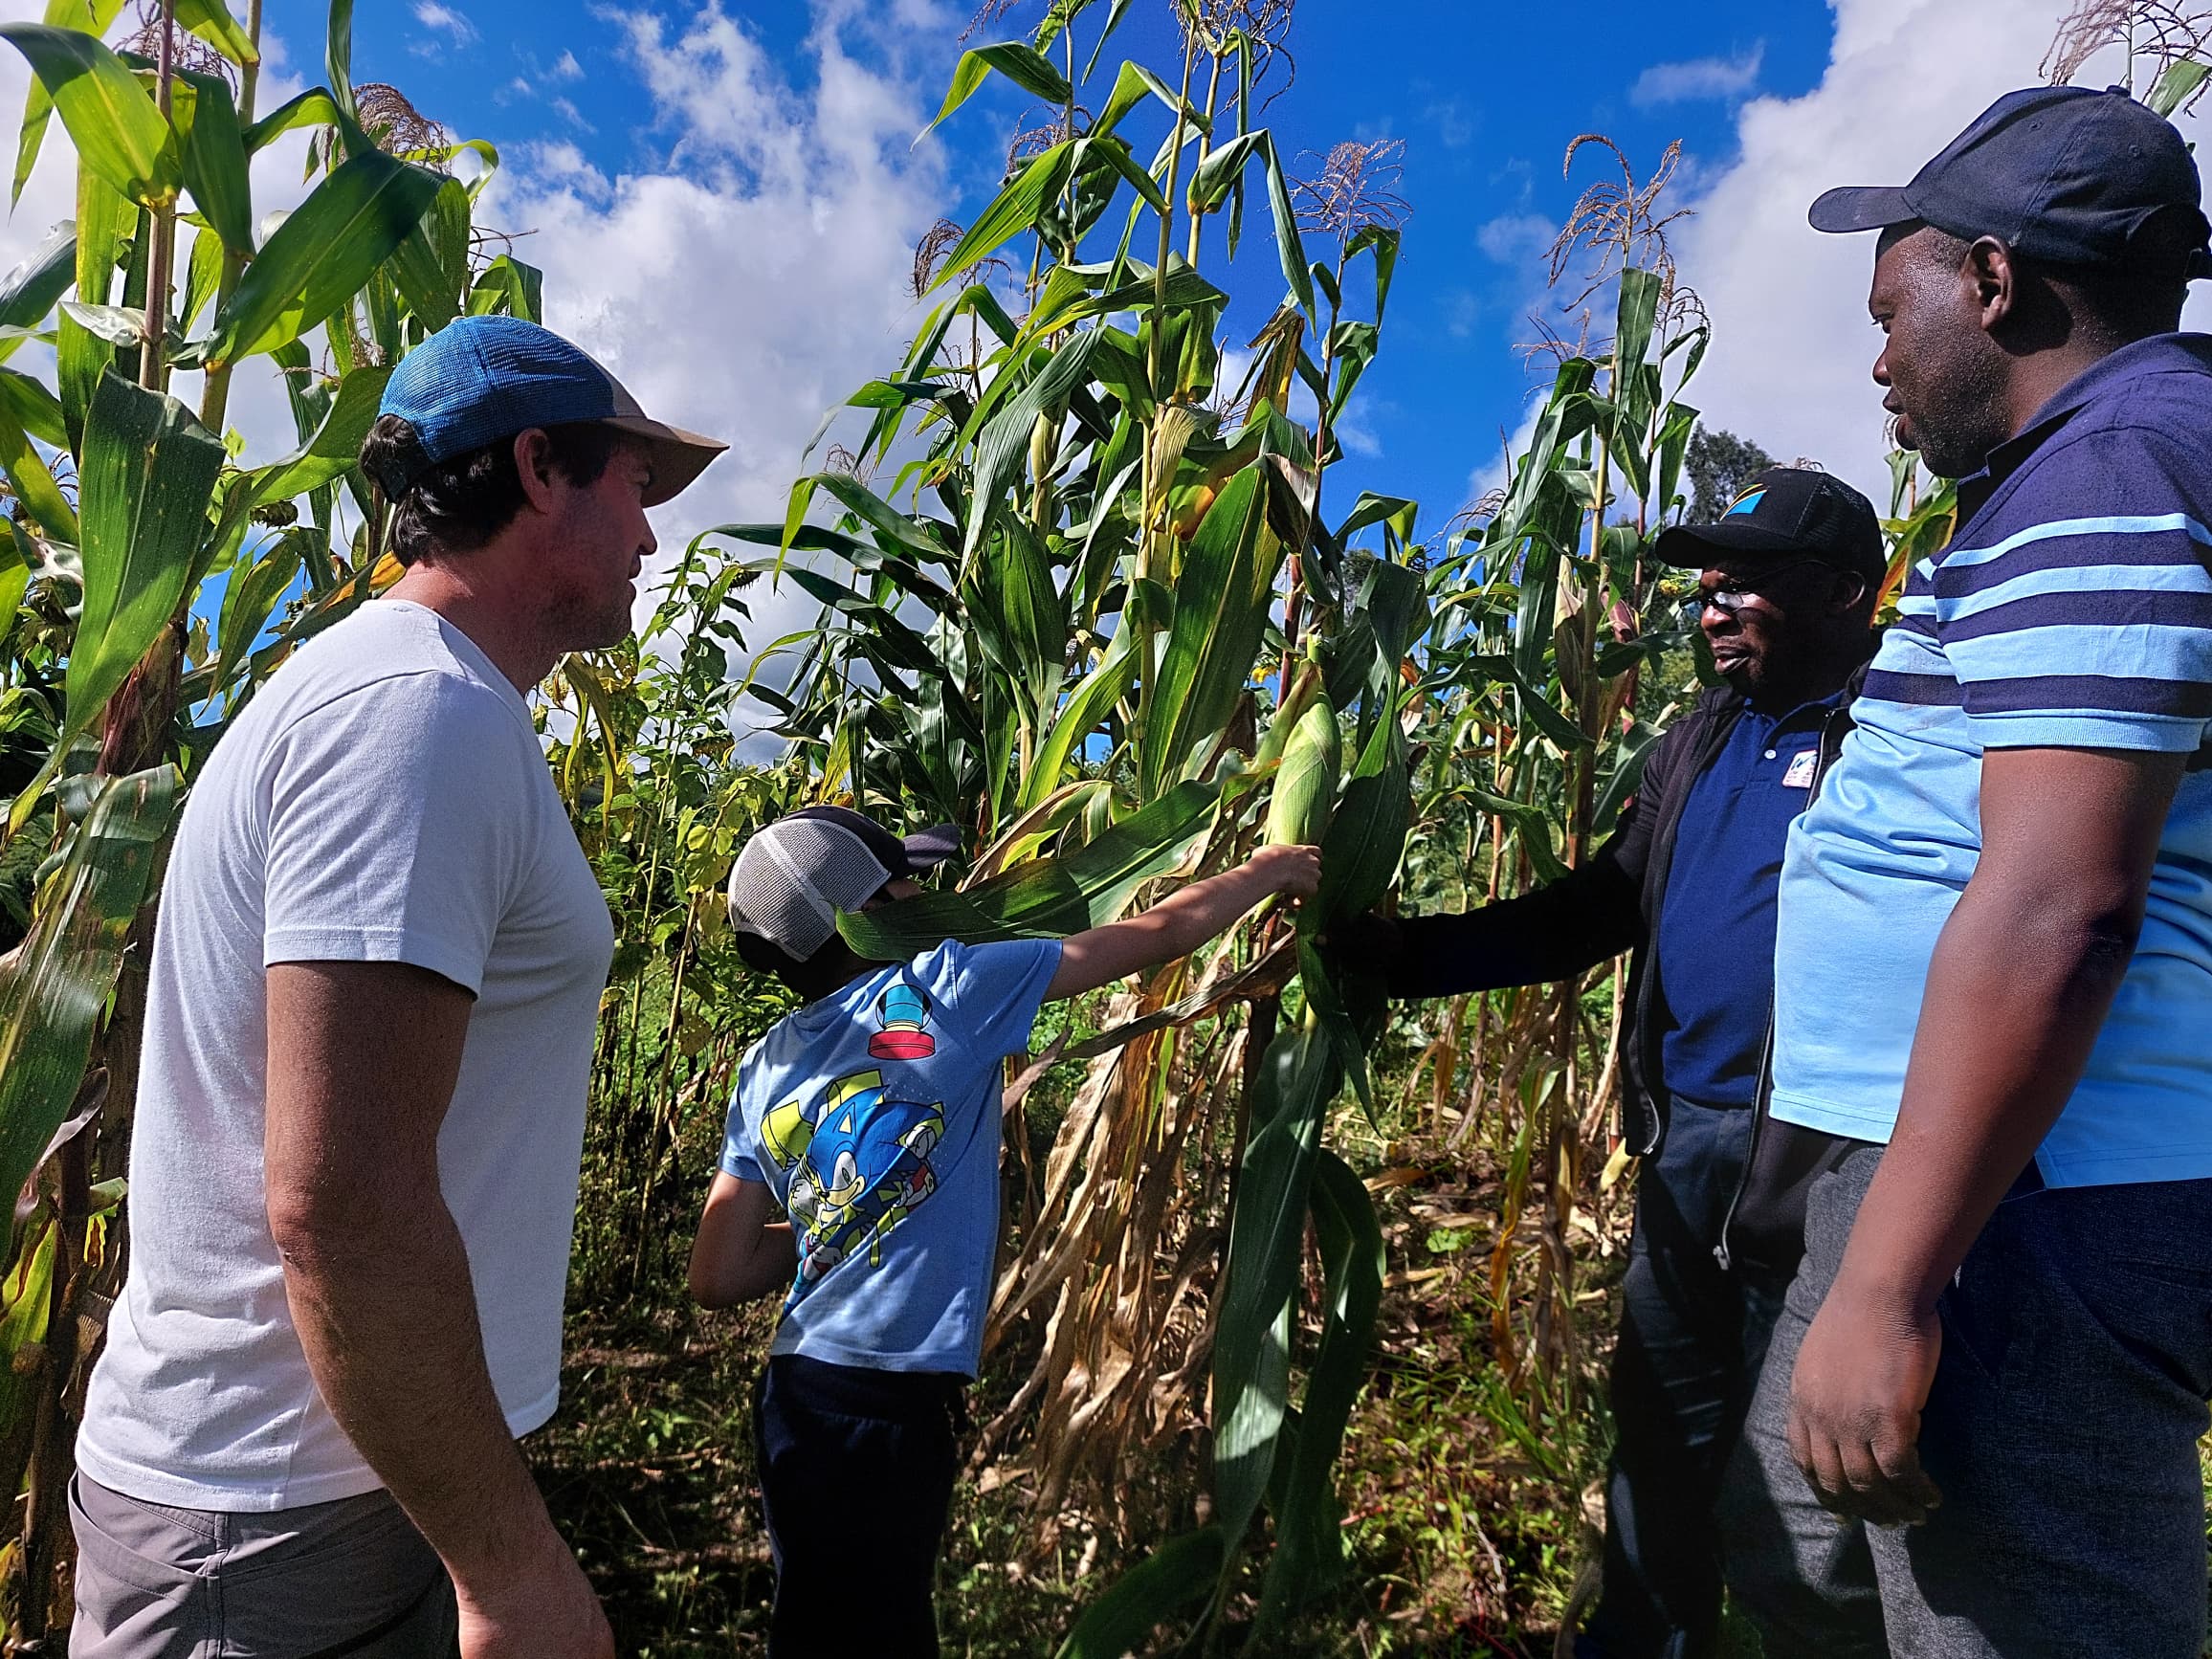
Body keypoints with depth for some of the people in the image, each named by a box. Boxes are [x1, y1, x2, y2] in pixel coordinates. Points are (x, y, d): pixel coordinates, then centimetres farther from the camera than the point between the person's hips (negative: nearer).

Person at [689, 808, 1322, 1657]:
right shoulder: (938, 988, -8)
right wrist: (1265, 873, 15)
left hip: (798, 1388, 7)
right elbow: (1155, 937, 0)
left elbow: (717, 1277, 8)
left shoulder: (766, 1068, 8)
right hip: (888, 1396, -7)